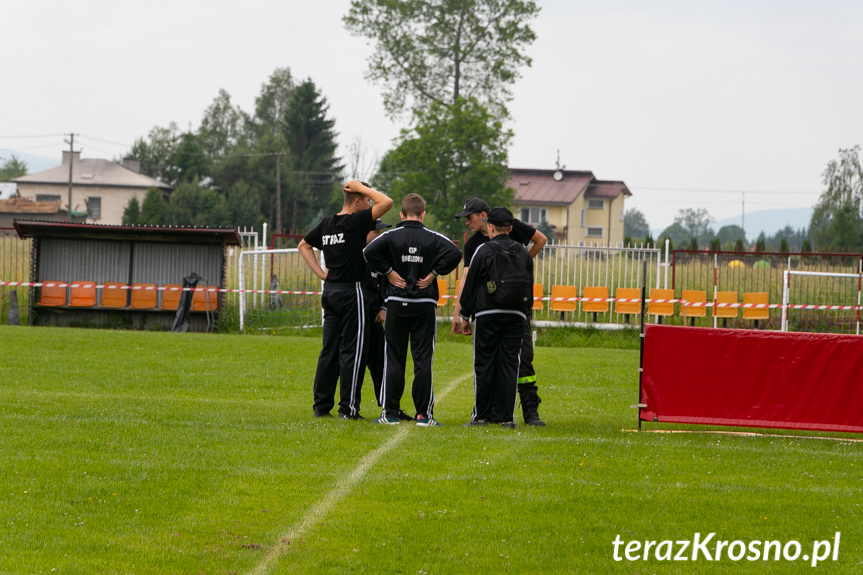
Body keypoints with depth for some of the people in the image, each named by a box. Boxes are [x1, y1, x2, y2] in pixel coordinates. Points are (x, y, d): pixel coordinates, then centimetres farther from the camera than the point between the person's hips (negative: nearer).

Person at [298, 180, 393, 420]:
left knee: (329, 349, 10)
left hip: (330, 291, 7)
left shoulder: (326, 223, 10)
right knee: (352, 350, -3)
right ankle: (348, 407, -4)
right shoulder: (355, 222, -13)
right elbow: (386, 202, -19)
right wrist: (362, 187, -5)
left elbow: (303, 245, 23)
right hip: (351, 292, -7)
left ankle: (321, 406, 11)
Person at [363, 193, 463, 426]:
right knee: (423, 360, 3)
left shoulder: (392, 236, -3)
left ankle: (390, 413, 3)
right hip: (424, 305, 0)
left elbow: (369, 251, -16)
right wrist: (434, 273, -6)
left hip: (396, 304, 0)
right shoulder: (433, 238, -2)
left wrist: (388, 271, -7)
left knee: (394, 359, 5)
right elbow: (454, 254, -15)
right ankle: (424, 414, 1)